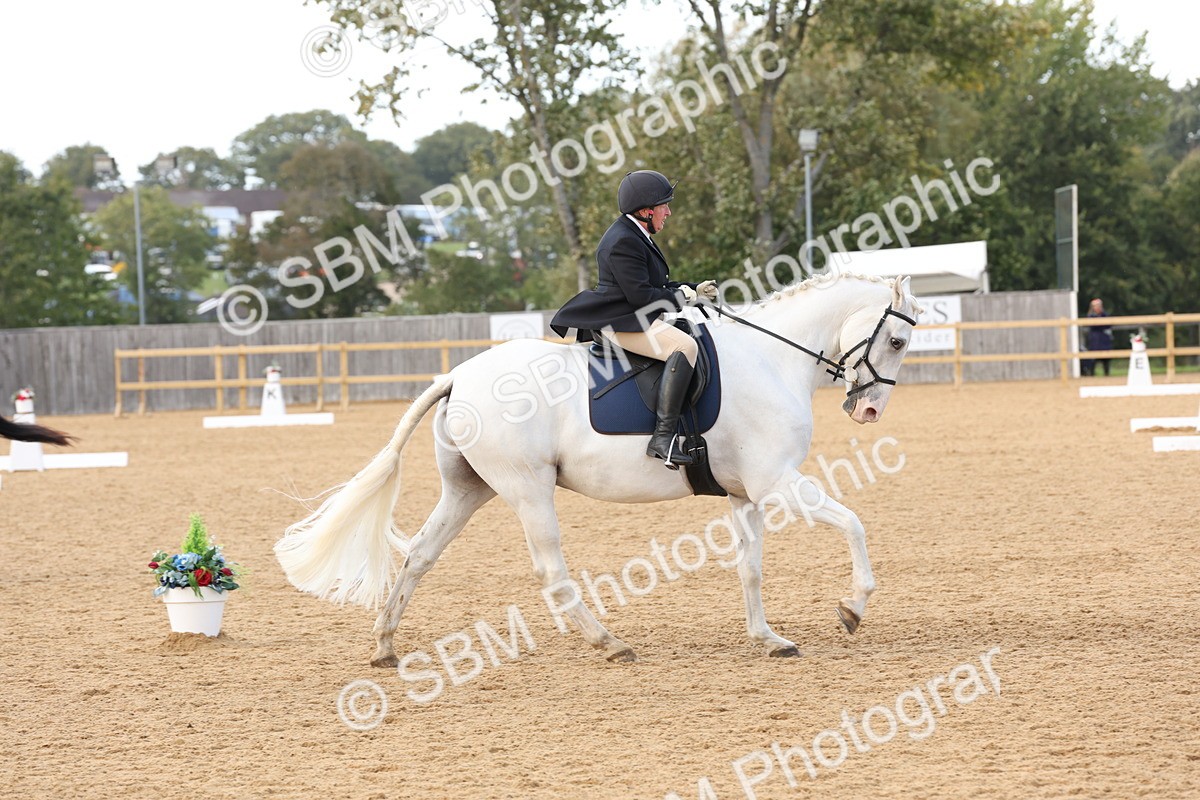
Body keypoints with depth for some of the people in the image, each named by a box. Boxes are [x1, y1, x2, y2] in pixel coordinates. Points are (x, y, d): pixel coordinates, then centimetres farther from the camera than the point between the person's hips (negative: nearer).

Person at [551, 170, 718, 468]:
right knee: (685, 345, -30)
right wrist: (683, 296, -11)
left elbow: (656, 285, 24)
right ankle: (663, 437, -39)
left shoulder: (635, 236, 18)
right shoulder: (623, 242, -17)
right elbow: (640, 295, -23)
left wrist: (695, 290, 12)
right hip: (619, 322, -12)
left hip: (629, 318, 12)